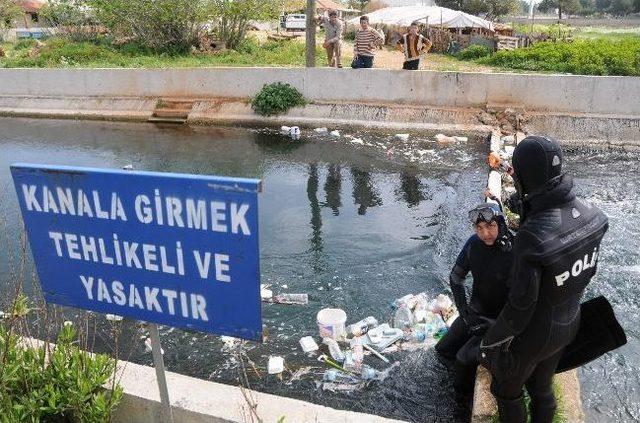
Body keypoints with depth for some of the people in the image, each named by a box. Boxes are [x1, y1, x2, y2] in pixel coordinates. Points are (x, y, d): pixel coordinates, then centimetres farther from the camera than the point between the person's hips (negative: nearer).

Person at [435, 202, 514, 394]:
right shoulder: (474, 244, -13)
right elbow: (455, 277, 2)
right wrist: (464, 312, -4)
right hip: (476, 312, 6)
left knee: (464, 359, -17)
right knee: (443, 349, 10)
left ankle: (465, 393, 12)